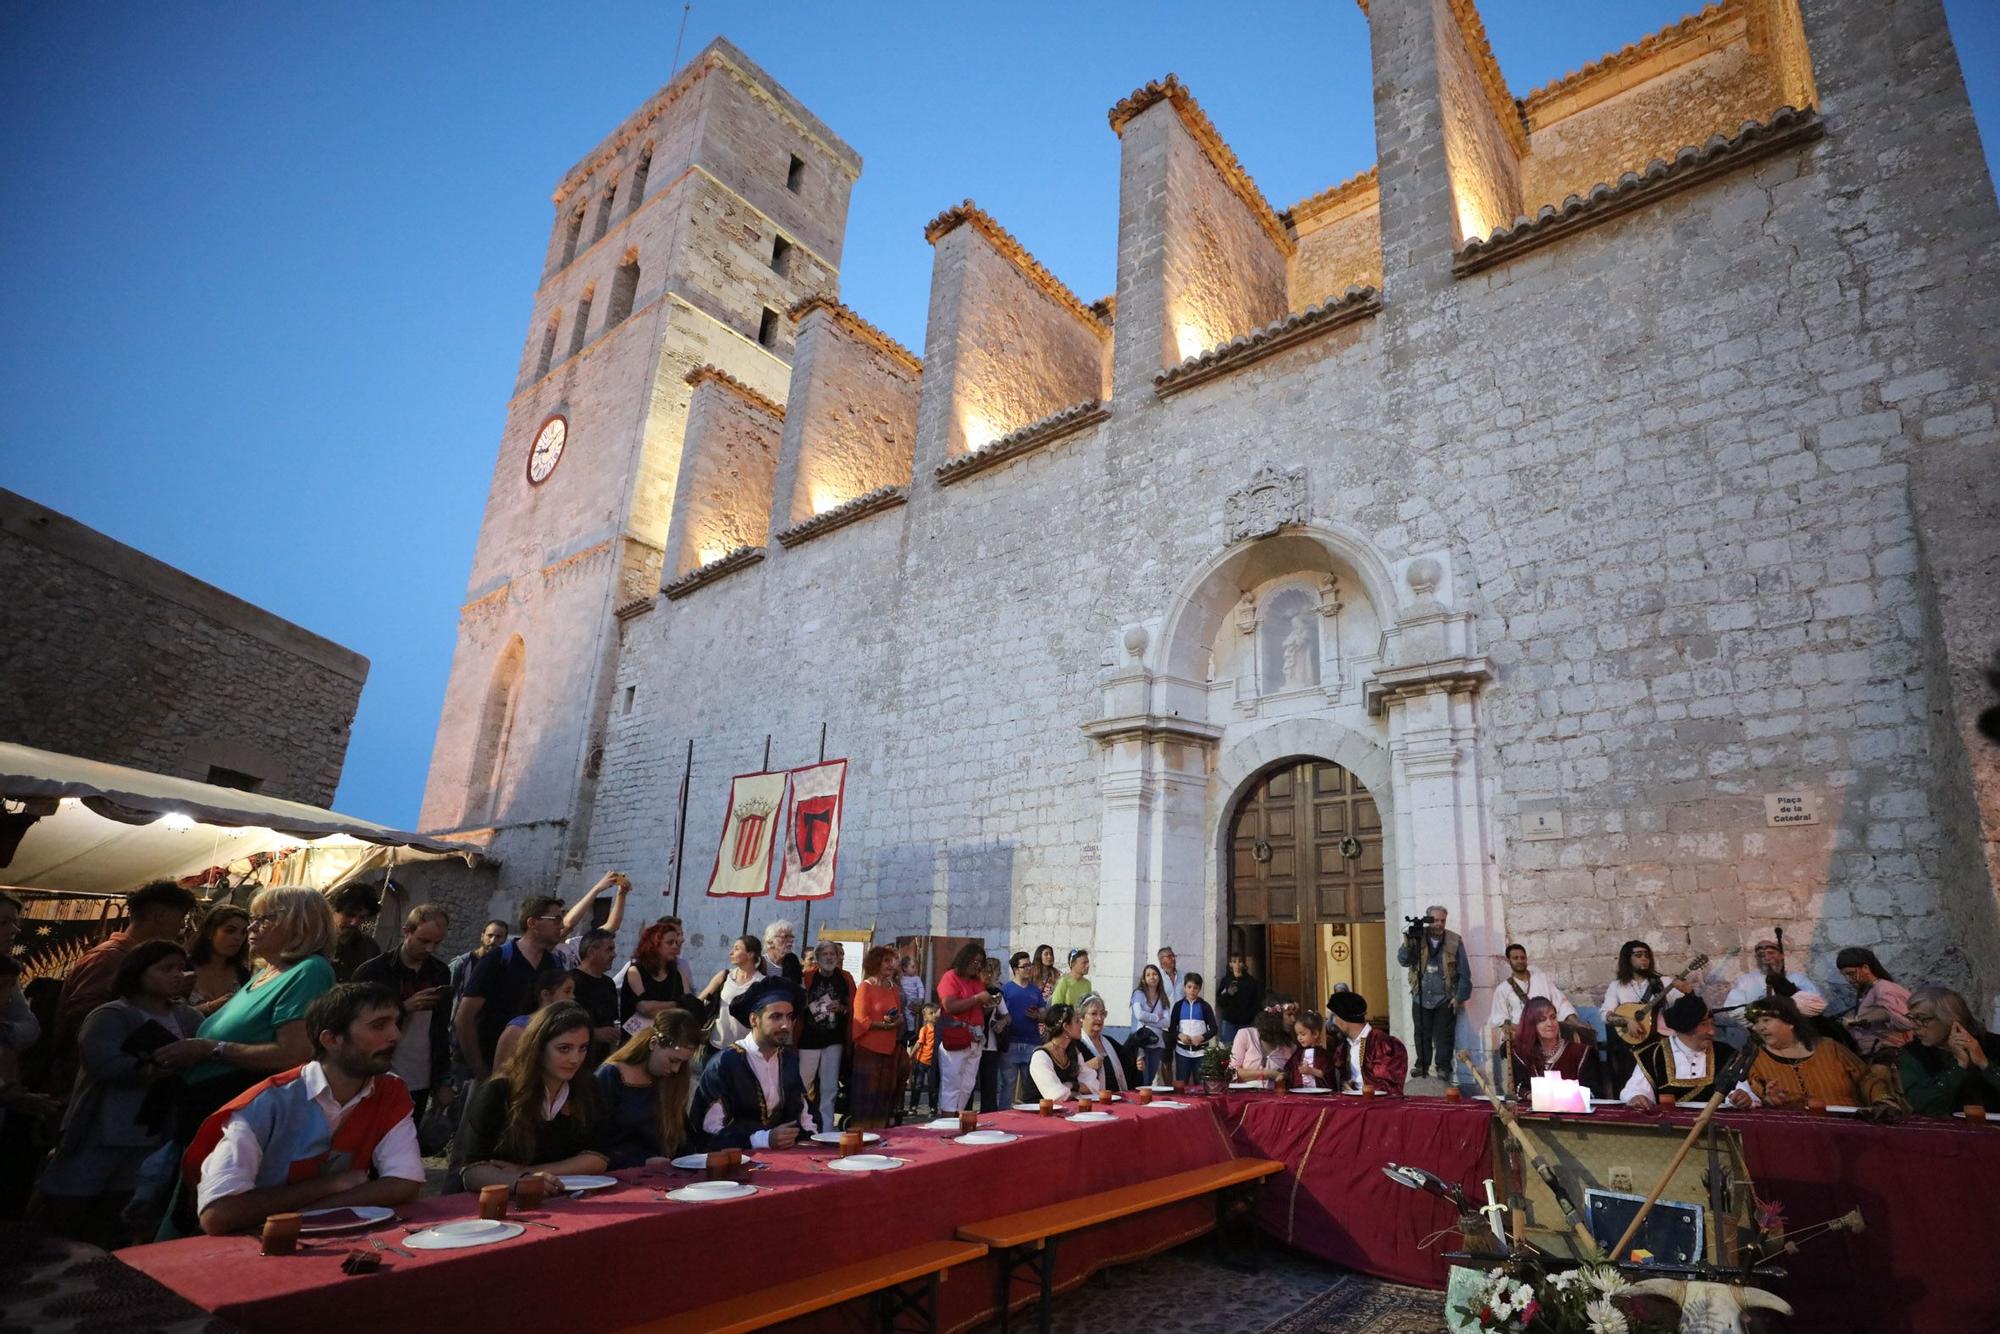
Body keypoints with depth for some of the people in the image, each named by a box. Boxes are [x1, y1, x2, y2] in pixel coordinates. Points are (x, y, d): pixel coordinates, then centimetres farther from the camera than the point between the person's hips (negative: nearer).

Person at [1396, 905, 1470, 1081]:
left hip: (1445, 999, -1)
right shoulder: (1417, 937, 1)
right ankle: (1422, 1067, 18)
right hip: (1421, 998, 1)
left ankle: (1443, 1069, 12)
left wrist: (1459, 996, -3)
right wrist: (1407, 944, -26)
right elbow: (1403, 961, -9)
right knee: (1422, 1036, 7)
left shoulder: (1454, 941, -1)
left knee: (1444, 1036, 2)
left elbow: (1464, 973, 2)